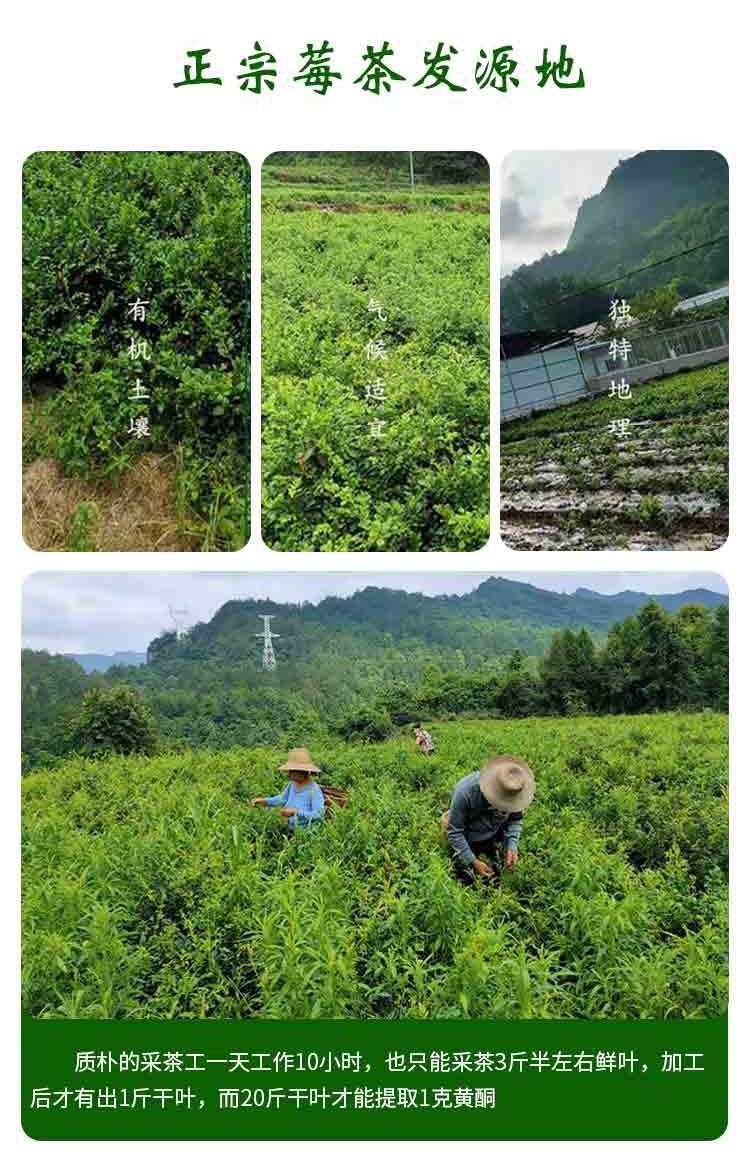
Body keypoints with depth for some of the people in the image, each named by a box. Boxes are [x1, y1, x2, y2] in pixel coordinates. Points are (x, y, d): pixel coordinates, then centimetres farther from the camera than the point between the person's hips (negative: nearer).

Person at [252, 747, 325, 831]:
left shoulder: (314, 790, -18)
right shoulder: (293, 784, 2)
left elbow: (318, 814, -22)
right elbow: (283, 799, 19)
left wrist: (295, 812, -24)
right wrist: (265, 801, 6)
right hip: (292, 829, 6)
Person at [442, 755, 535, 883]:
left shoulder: (512, 792, -26)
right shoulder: (465, 792, -37)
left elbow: (515, 819, -5)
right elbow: (454, 832, -25)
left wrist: (512, 846, -20)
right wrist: (473, 861, -27)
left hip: (491, 840, 3)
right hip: (465, 841, -3)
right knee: (467, 882, 3)